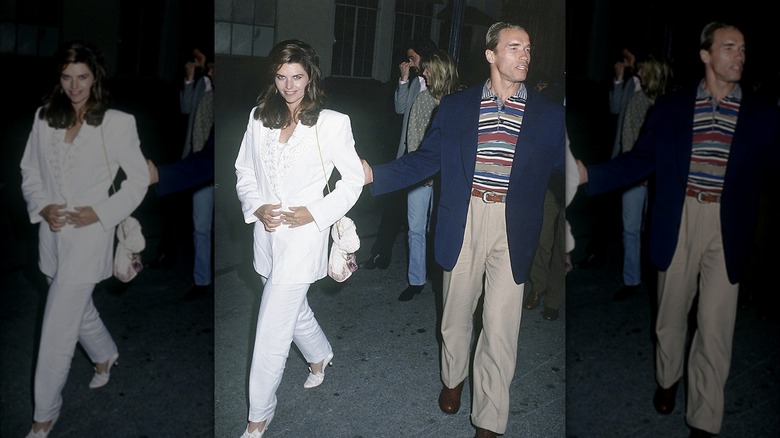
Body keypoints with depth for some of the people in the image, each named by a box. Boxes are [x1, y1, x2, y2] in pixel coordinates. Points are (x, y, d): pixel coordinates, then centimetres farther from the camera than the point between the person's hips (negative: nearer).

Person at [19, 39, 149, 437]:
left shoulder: (118, 123, -11)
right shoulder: (44, 118, 2)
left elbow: (139, 179, -5)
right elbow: (29, 170, 10)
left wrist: (102, 213, -14)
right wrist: (42, 206, -7)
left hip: (88, 237, -5)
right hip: (53, 233, 5)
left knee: (57, 331, 0)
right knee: (78, 308, 24)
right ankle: (106, 355, 54)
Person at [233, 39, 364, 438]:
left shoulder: (332, 123, -9)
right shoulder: (259, 118, 4)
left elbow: (353, 179, -2)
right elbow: (244, 170, 11)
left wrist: (316, 213, -12)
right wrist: (256, 207, -6)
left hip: (303, 237, -5)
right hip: (267, 233, 5)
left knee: (271, 332, -2)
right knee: (293, 309, 25)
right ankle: (320, 356, 56)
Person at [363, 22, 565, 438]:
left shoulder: (549, 114, 4)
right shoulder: (456, 106, 5)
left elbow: (565, 166, 3)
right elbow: (424, 160, 5)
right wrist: (373, 173, -7)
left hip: (512, 230, -1)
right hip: (463, 224, 1)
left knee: (501, 330, 1)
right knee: (455, 314, 16)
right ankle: (453, 378, 44)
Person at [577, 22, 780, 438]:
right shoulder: (670, 106, 3)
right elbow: (639, 160, 1)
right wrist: (588, 174, -12)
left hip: (727, 229, 0)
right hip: (678, 224, 1)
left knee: (715, 329, 1)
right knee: (671, 313, 16)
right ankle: (667, 379, 43)